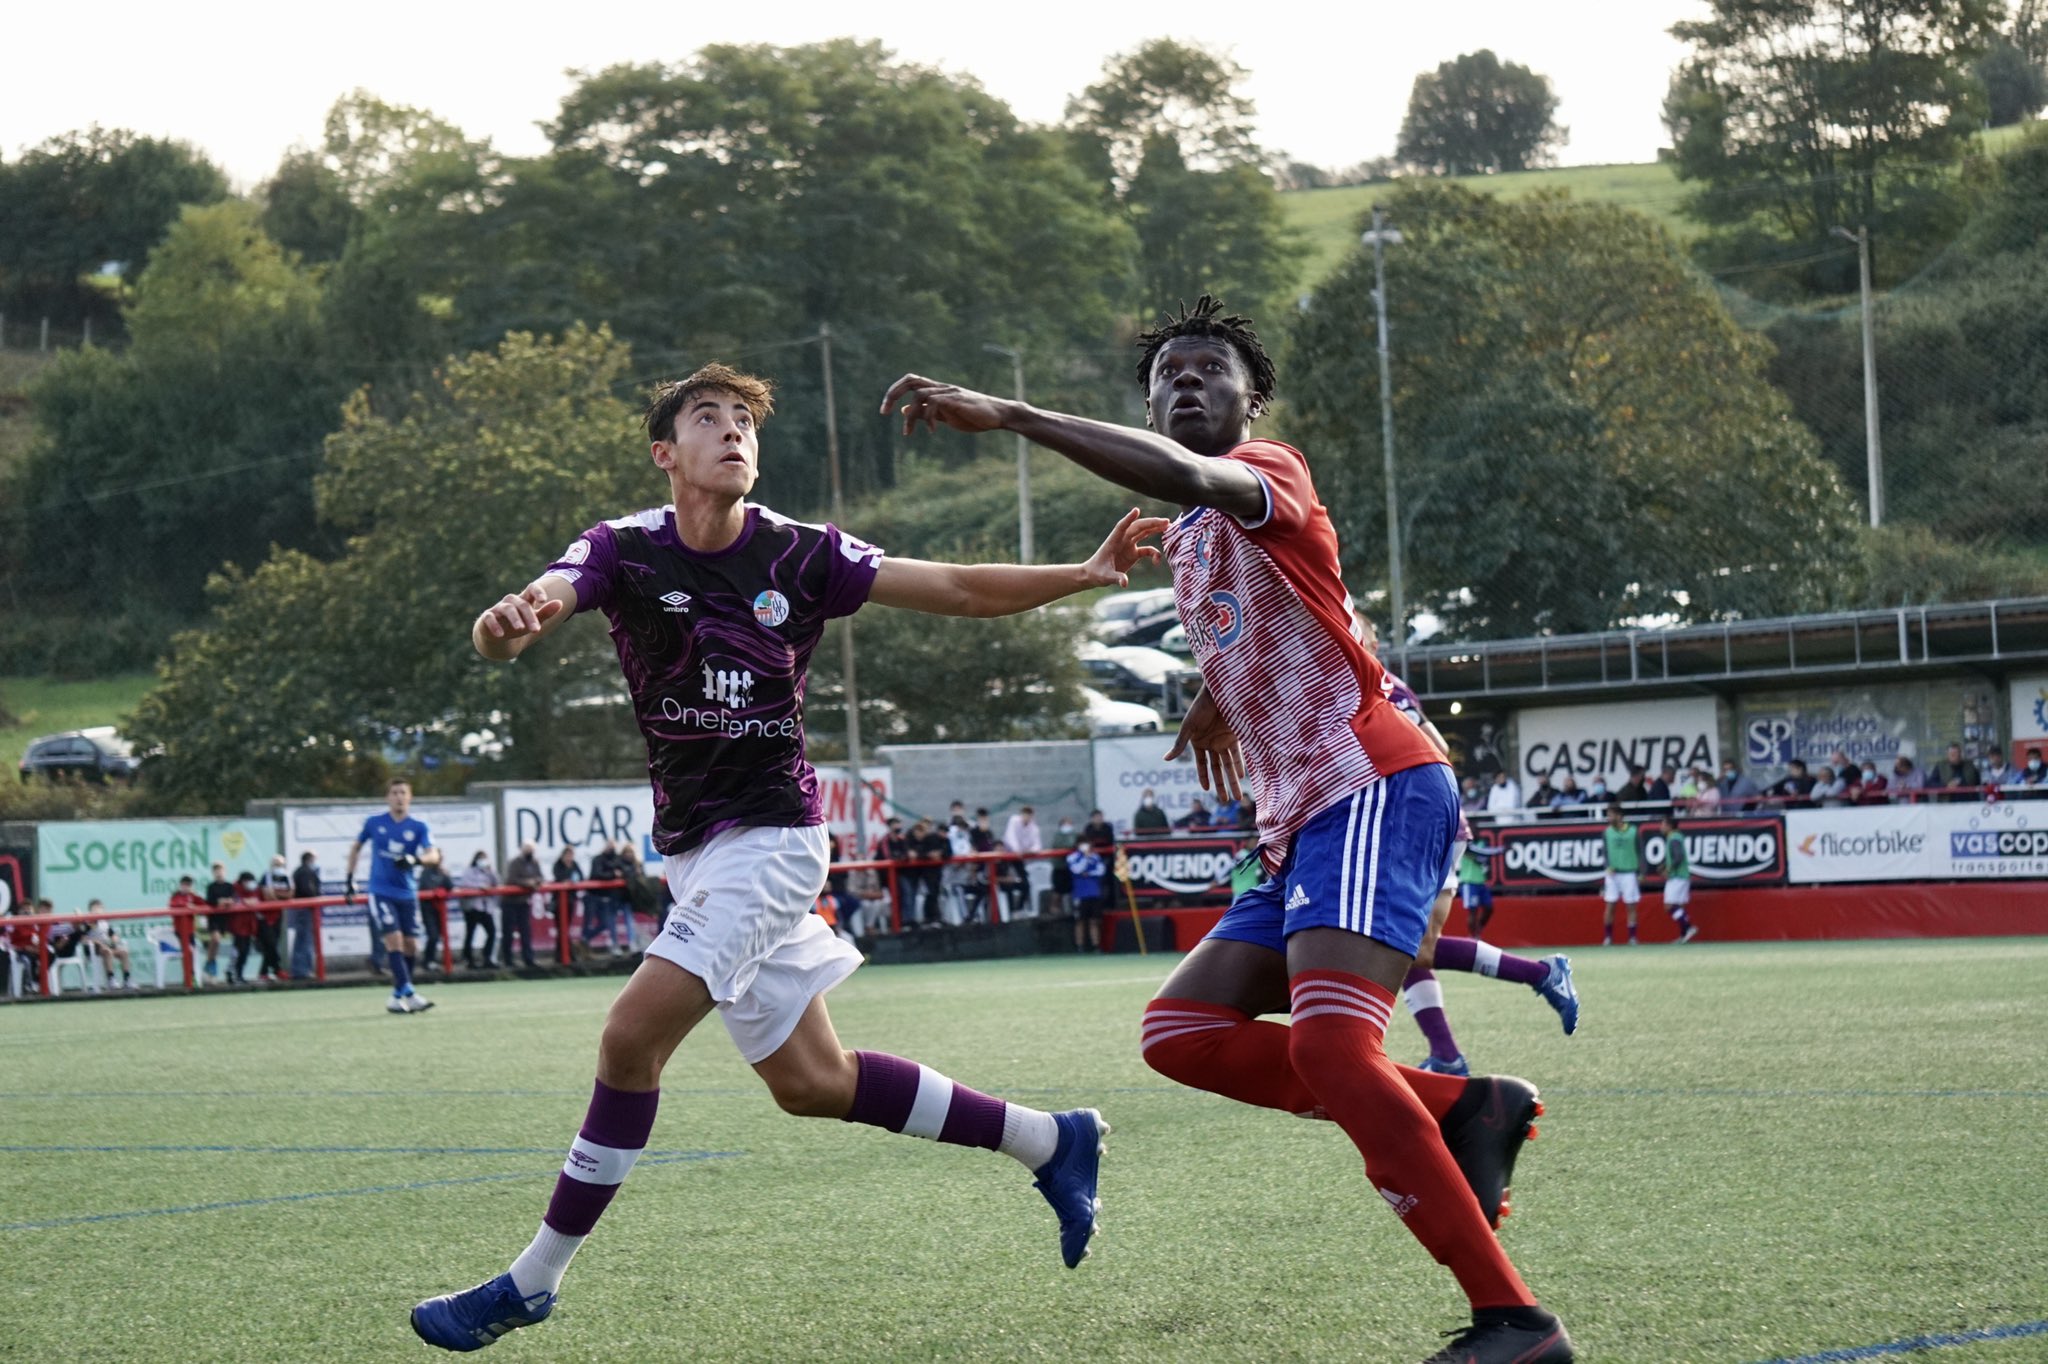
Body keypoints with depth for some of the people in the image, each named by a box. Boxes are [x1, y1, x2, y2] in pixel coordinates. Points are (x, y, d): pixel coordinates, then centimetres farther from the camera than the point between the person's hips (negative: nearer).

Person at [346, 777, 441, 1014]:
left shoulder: (418, 827, 0)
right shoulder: (374, 823, 1)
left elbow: (433, 854, -15)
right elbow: (356, 847, 18)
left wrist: (415, 859, -35)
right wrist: (348, 877, 15)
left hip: (407, 894, 2)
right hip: (380, 893, -2)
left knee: (411, 946, 2)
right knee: (394, 939, -17)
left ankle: (397, 996, 16)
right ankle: (409, 994, -21)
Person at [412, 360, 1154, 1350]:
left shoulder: (803, 554, -6)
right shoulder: (623, 552, -4)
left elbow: (956, 588, -4)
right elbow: (545, 598, -23)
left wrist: (1086, 573, -16)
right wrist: (506, 624, -48)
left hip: (767, 834, -4)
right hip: (692, 848, 4)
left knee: (631, 1038, -17)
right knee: (809, 1083, 9)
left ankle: (533, 1280, -6)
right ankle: (1048, 1140, 25)